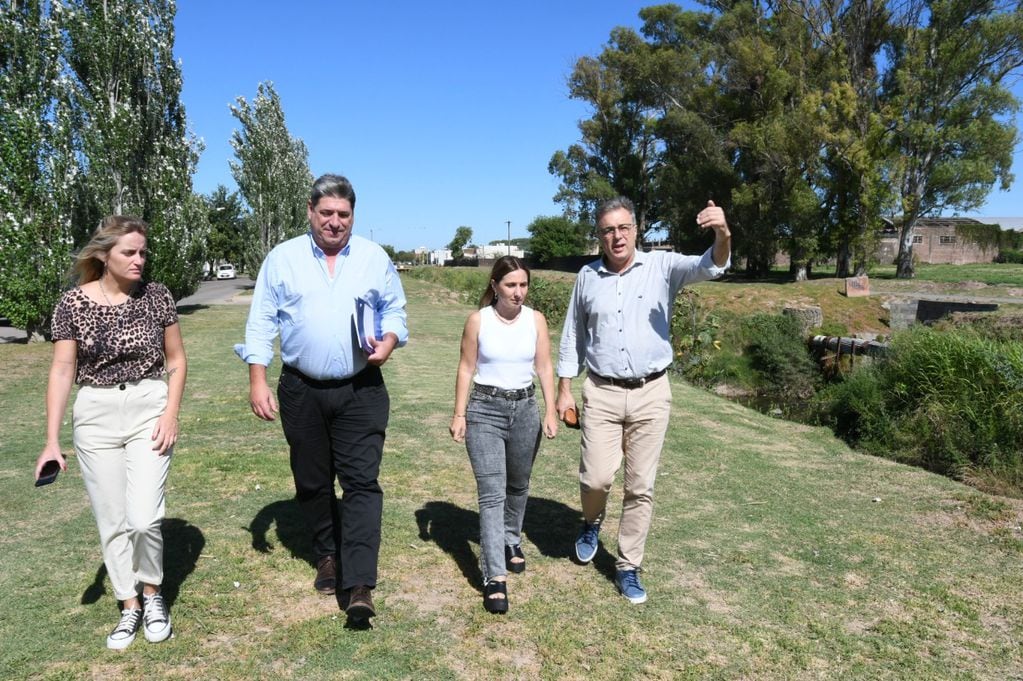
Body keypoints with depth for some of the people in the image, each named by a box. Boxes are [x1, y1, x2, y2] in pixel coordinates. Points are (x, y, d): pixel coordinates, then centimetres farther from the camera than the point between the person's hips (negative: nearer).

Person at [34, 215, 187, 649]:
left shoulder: (157, 296, -3)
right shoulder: (73, 303, -3)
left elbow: (176, 360, 4)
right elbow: (62, 372, -1)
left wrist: (171, 414, -6)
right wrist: (52, 441, -4)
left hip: (149, 410, -1)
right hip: (95, 417, 1)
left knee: (144, 516, -9)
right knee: (111, 520, 8)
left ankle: (151, 592, 19)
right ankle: (129, 606, 26)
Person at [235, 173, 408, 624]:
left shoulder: (374, 258, 3)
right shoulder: (282, 259, 2)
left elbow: (394, 309, 9)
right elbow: (261, 322, 2)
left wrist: (388, 342, -12)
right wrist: (257, 381, -4)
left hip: (361, 391, -1)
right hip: (302, 392, 1)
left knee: (361, 482, -8)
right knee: (312, 483, 13)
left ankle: (358, 585, -6)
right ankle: (328, 556, 34)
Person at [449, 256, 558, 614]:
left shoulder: (536, 319, -1)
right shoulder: (478, 320, -7)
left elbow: (545, 367, 2)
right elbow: (466, 369, -3)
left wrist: (550, 411, -4)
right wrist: (459, 414, -5)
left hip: (525, 408, 3)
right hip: (485, 409, -3)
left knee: (518, 485, 19)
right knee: (491, 493, -8)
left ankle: (512, 541, 44)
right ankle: (494, 576, -5)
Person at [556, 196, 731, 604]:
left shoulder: (662, 267, -2)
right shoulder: (587, 277, 3)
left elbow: (710, 267, -20)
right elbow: (572, 336, 10)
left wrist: (722, 235, -42)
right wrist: (564, 390, 7)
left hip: (651, 394, 0)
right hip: (601, 393, 1)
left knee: (641, 486, 6)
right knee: (597, 476, -6)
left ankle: (628, 567, 23)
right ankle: (592, 521, 29)